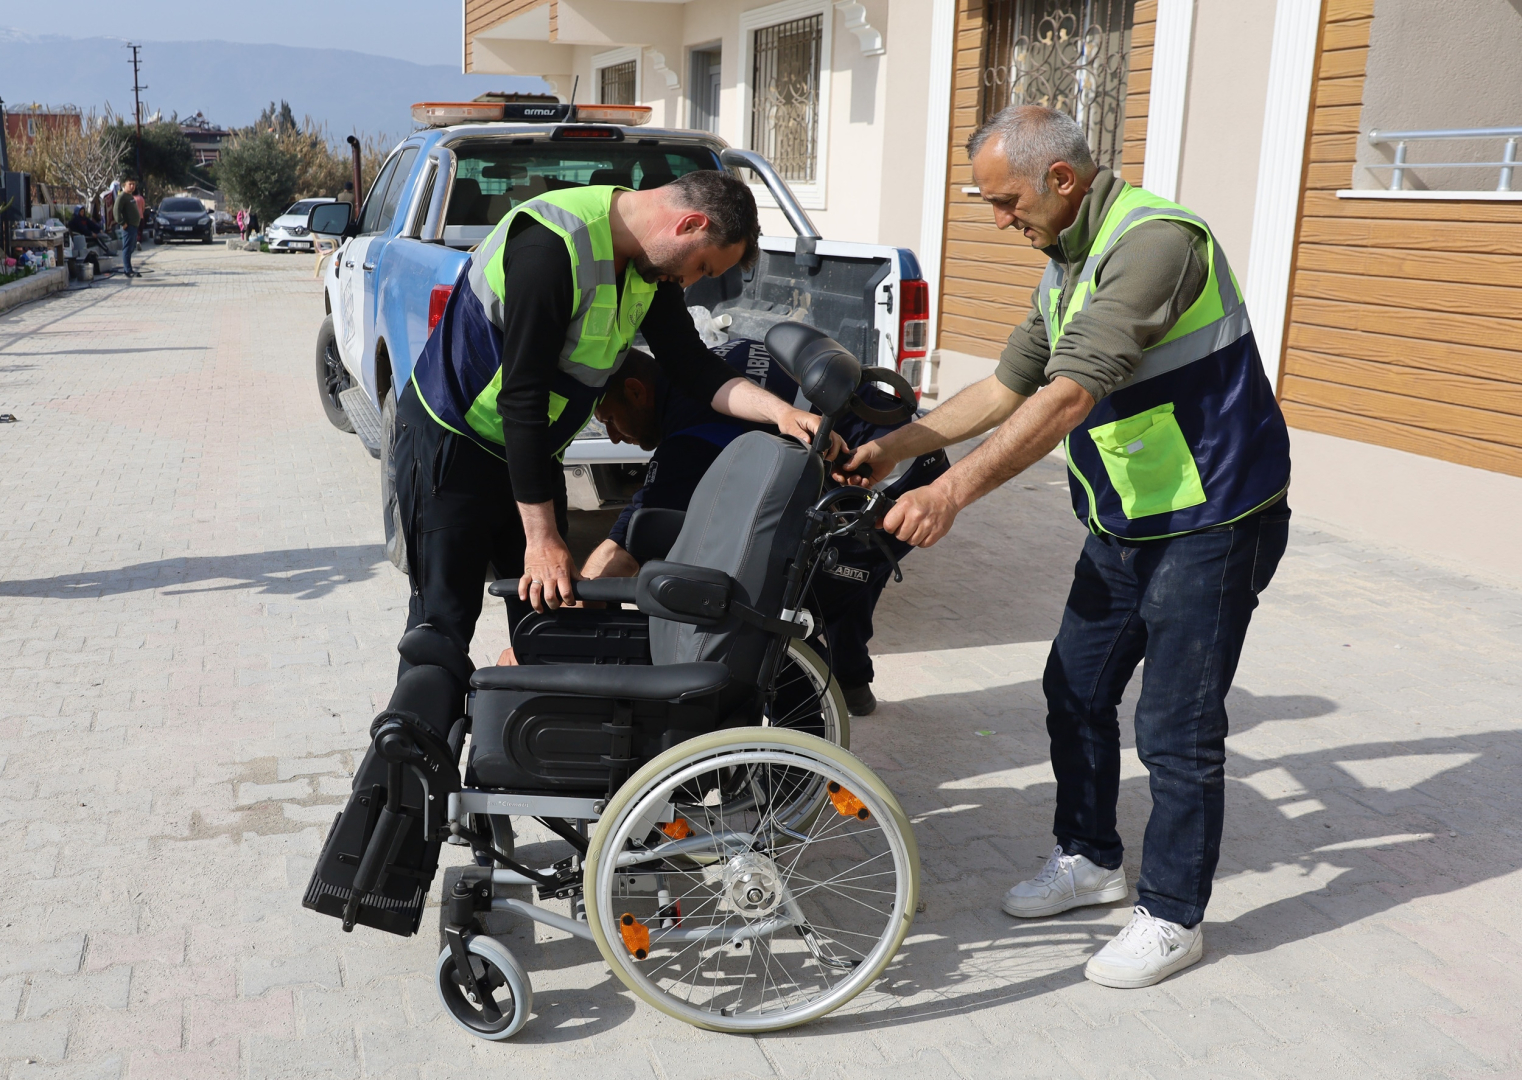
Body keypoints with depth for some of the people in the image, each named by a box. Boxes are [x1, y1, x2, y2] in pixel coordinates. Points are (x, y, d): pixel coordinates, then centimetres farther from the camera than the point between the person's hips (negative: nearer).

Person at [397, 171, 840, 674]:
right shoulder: (552, 245, -29)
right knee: (446, 618, -6)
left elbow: (692, 364, 1)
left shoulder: (652, 262, -2)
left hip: (531, 449, 8)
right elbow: (522, 396, -30)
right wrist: (542, 538, -28)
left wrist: (779, 411, -17)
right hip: (451, 442, -8)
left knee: (546, 612, 7)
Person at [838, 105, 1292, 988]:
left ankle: (1173, 917, 17)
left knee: (1177, 729, -1)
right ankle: (1091, 858, 34)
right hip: (1125, 526, 9)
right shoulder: (1068, 265, 9)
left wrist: (951, 493, -34)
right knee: (1077, 691, 15)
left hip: (1210, 525, -9)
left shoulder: (1153, 241, -23)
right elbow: (1009, 385, 16)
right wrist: (896, 447, 12)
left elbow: (1070, 397, -31)